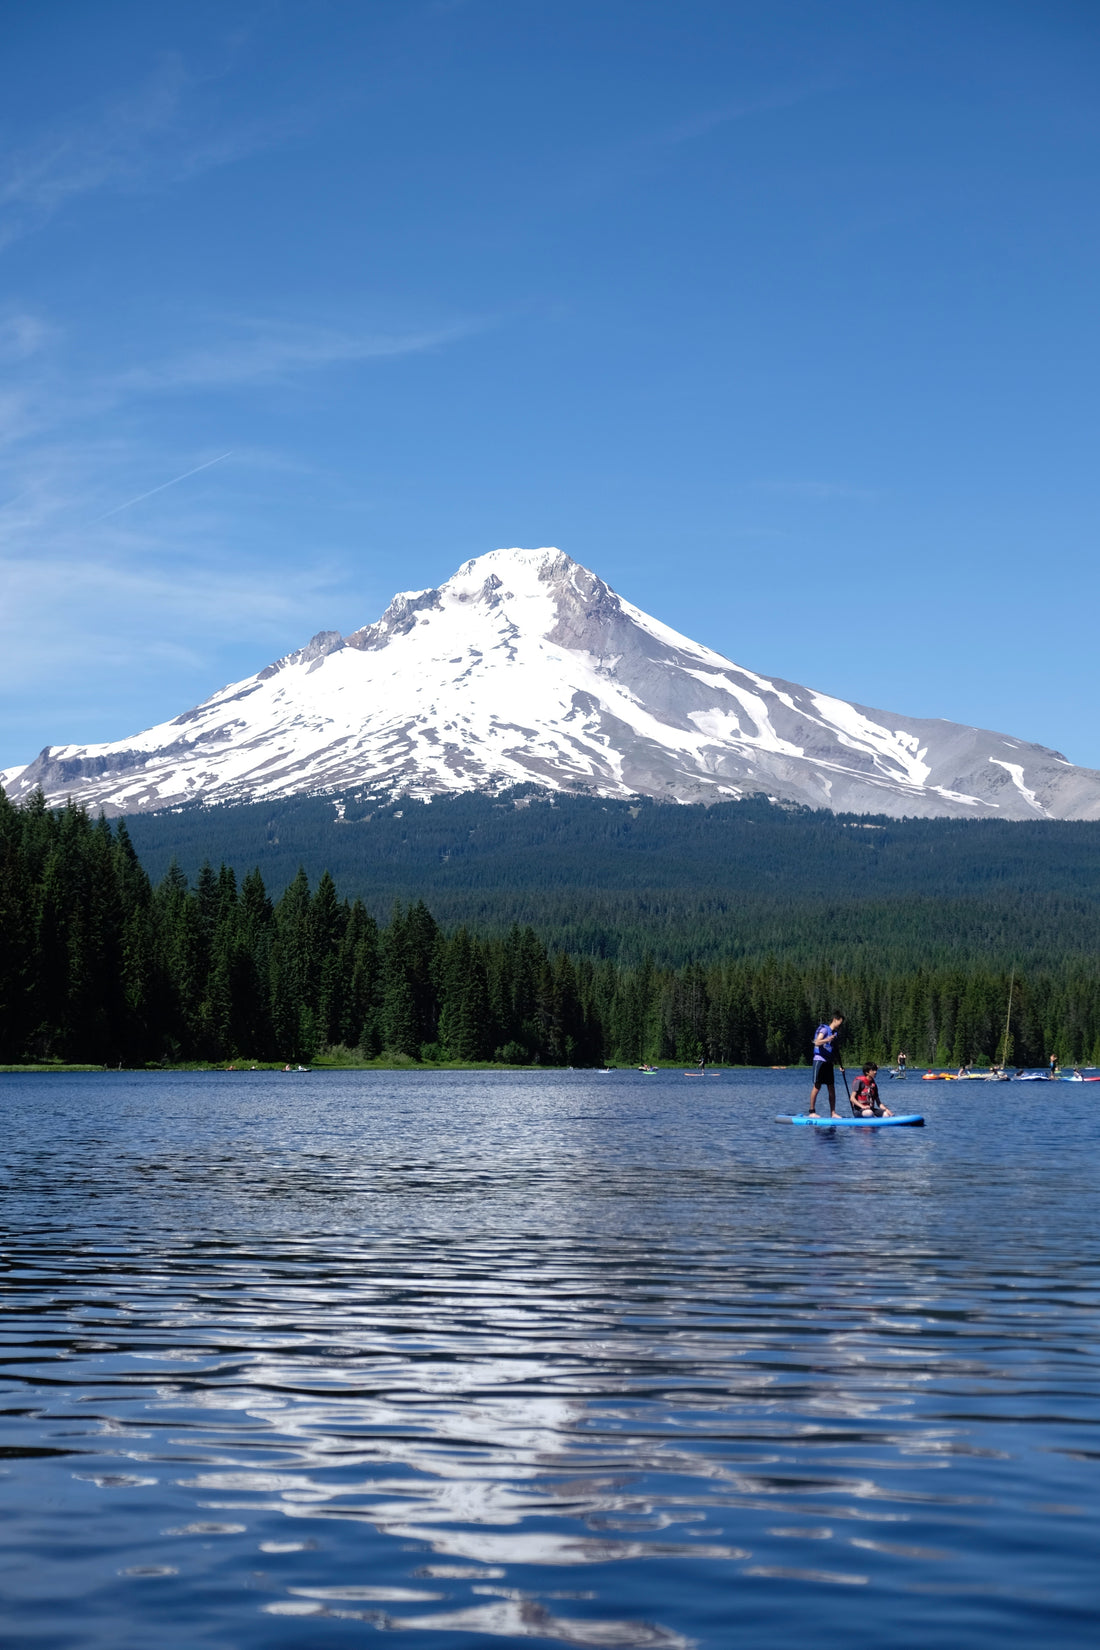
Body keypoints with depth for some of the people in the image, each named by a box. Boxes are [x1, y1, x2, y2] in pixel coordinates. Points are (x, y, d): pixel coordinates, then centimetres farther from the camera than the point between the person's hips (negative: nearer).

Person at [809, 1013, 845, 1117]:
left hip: (829, 1062, 8)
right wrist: (827, 1040, -40)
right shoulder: (824, 1030, -6)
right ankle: (811, 1111, -3)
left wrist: (840, 1065, 20)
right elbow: (817, 1042, -22)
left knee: (832, 1088, 4)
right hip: (820, 1059, -8)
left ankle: (833, 1113, 6)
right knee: (817, 1086, -7)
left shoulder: (835, 1033, 18)